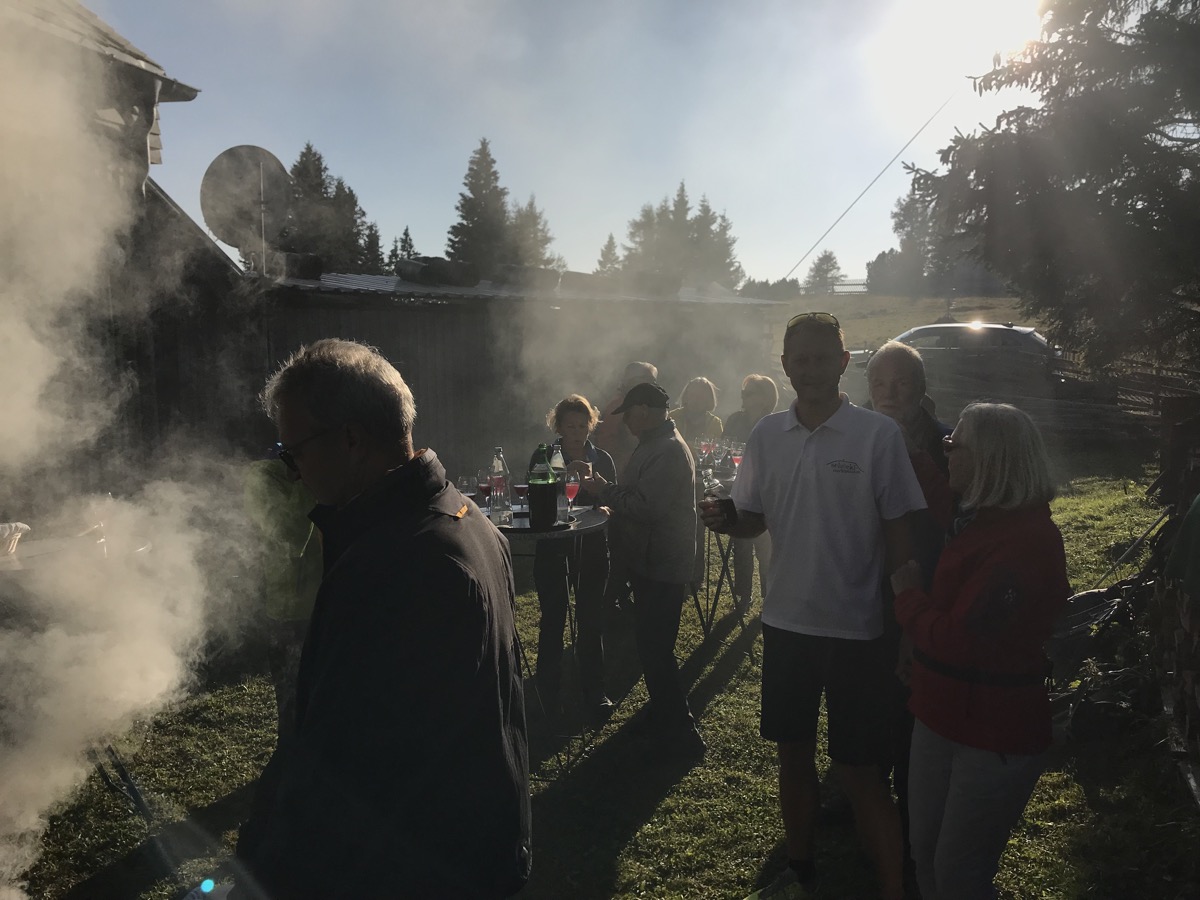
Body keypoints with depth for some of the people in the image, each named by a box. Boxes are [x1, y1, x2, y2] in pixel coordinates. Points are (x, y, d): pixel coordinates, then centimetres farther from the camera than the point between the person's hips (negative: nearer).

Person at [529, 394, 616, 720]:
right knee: (553, 617, 3)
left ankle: (594, 690, 18)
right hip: (552, 546, -2)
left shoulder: (602, 460, 5)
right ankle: (549, 690, 17)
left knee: (591, 618, 6)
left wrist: (596, 486, -18)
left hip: (592, 546, 2)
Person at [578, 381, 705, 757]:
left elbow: (647, 507, -29)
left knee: (654, 648, -4)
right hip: (652, 561, 11)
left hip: (662, 567, -11)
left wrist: (603, 490, -18)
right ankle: (662, 716, 34)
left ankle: (681, 732, 8)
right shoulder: (655, 445, 14)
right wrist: (601, 483, 10)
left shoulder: (668, 451, -21)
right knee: (652, 645, 20)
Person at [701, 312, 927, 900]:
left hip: (857, 628, -4)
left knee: (859, 772, 3)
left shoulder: (879, 435, -10)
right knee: (793, 752, 18)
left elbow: (898, 536, -6)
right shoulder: (767, 434, 1)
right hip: (785, 620, 5)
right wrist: (724, 521, -12)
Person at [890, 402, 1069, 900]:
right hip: (943, 715, 9)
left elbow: (954, 640, -25)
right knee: (926, 858, 20)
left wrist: (907, 594, -11)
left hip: (994, 733, -9)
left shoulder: (1028, 540, -23)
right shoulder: (978, 520, 7)